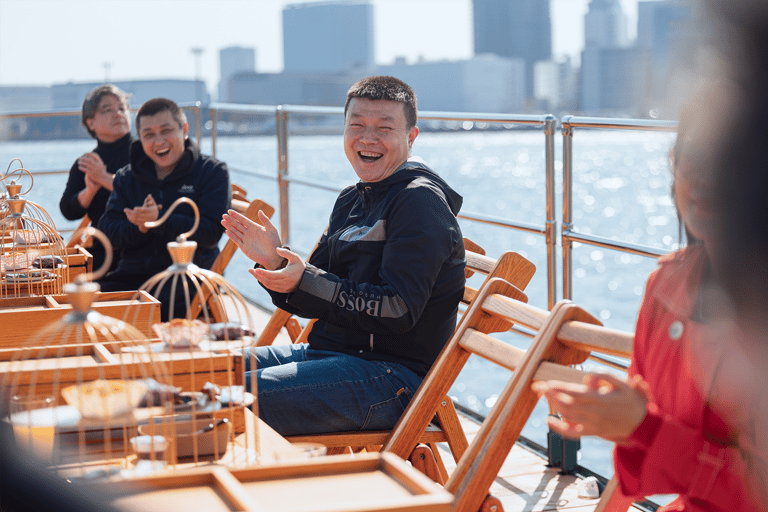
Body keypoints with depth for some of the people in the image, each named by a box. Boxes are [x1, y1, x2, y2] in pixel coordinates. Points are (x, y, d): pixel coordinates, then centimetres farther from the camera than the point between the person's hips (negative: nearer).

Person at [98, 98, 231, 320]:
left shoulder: (213, 171, 6)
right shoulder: (126, 178, 19)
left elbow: (211, 233, -8)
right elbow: (107, 232, 8)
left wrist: (160, 220, -18)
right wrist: (139, 227, -13)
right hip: (133, 275, 4)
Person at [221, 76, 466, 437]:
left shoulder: (421, 201, -12)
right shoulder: (352, 200, 16)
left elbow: (399, 311, -22)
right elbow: (320, 298, 16)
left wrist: (303, 282, -26)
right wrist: (274, 262, -4)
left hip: (394, 374, -9)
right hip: (328, 351, 9)